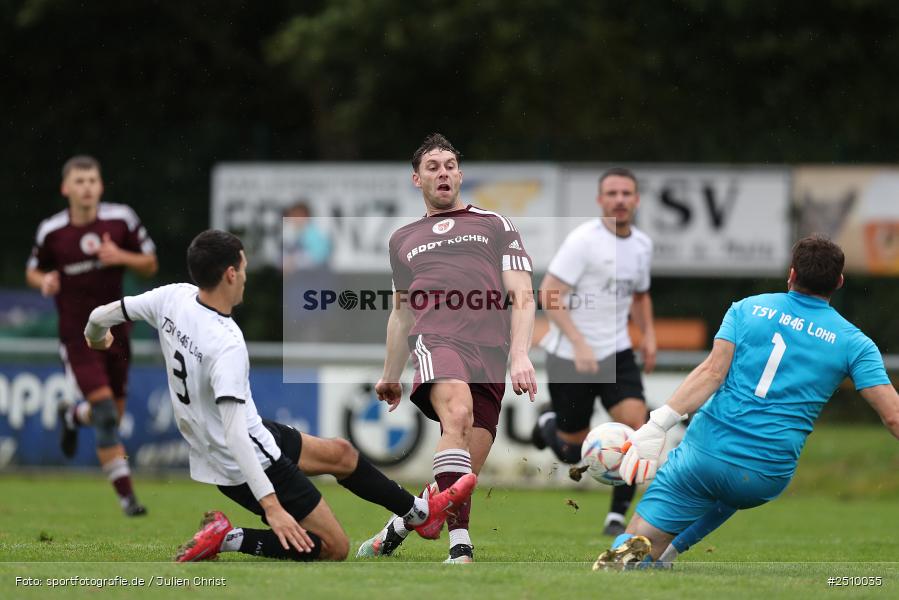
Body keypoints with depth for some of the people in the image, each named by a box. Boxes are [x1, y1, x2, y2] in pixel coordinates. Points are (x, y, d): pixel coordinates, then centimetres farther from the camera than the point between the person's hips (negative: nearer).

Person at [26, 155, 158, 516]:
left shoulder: (121, 220, -4)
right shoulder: (51, 231, -6)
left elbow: (150, 265, 3)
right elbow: (33, 271, 9)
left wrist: (121, 257, -17)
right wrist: (44, 281, -14)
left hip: (114, 330, 3)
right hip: (77, 335, -3)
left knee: (113, 414, 12)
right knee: (105, 413, -15)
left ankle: (73, 417, 48)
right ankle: (126, 496, -10)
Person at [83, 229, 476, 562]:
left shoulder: (174, 298, -10)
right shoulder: (226, 345, -32)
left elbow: (102, 316, 3)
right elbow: (234, 434, -36)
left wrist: (95, 338, 28)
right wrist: (270, 505, -37)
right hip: (245, 464, -10)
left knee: (340, 453, 25)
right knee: (335, 549, -3)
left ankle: (420, 514, 40)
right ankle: (228, 539, -6)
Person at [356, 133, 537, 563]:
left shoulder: (495, 226, 20)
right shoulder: (402, 240, 27)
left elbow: (522, 296, 11)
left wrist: (520, 354, -4)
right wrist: (390, 376, 40)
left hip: (490, 355, 1)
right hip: (436, 342, 0)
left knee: (463, 477, -9)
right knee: (458, 414, -34)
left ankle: (398, 527, 19)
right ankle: (460, 549, -41)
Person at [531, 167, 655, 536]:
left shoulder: (642, 245, 7)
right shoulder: (584, 240, -15)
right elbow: (550, 294, -19)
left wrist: (648, 334, 7)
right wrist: (579, 343, -27)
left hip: (616, 353, 5)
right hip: (570, 354, -5)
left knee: (635, 424, -17)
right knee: (573, 454, 4)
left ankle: (617, 517, -7)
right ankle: (549, 426, 42)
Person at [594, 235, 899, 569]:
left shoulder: (748, 309, 7)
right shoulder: (854, 343, 6)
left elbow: (712, 371, -7)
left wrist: (658, 425, -12)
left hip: (704, 453, -1)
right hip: (766, 480, 1)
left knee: (642, 538, 2)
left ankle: (629, 551, -32)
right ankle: (666, 552, 19)